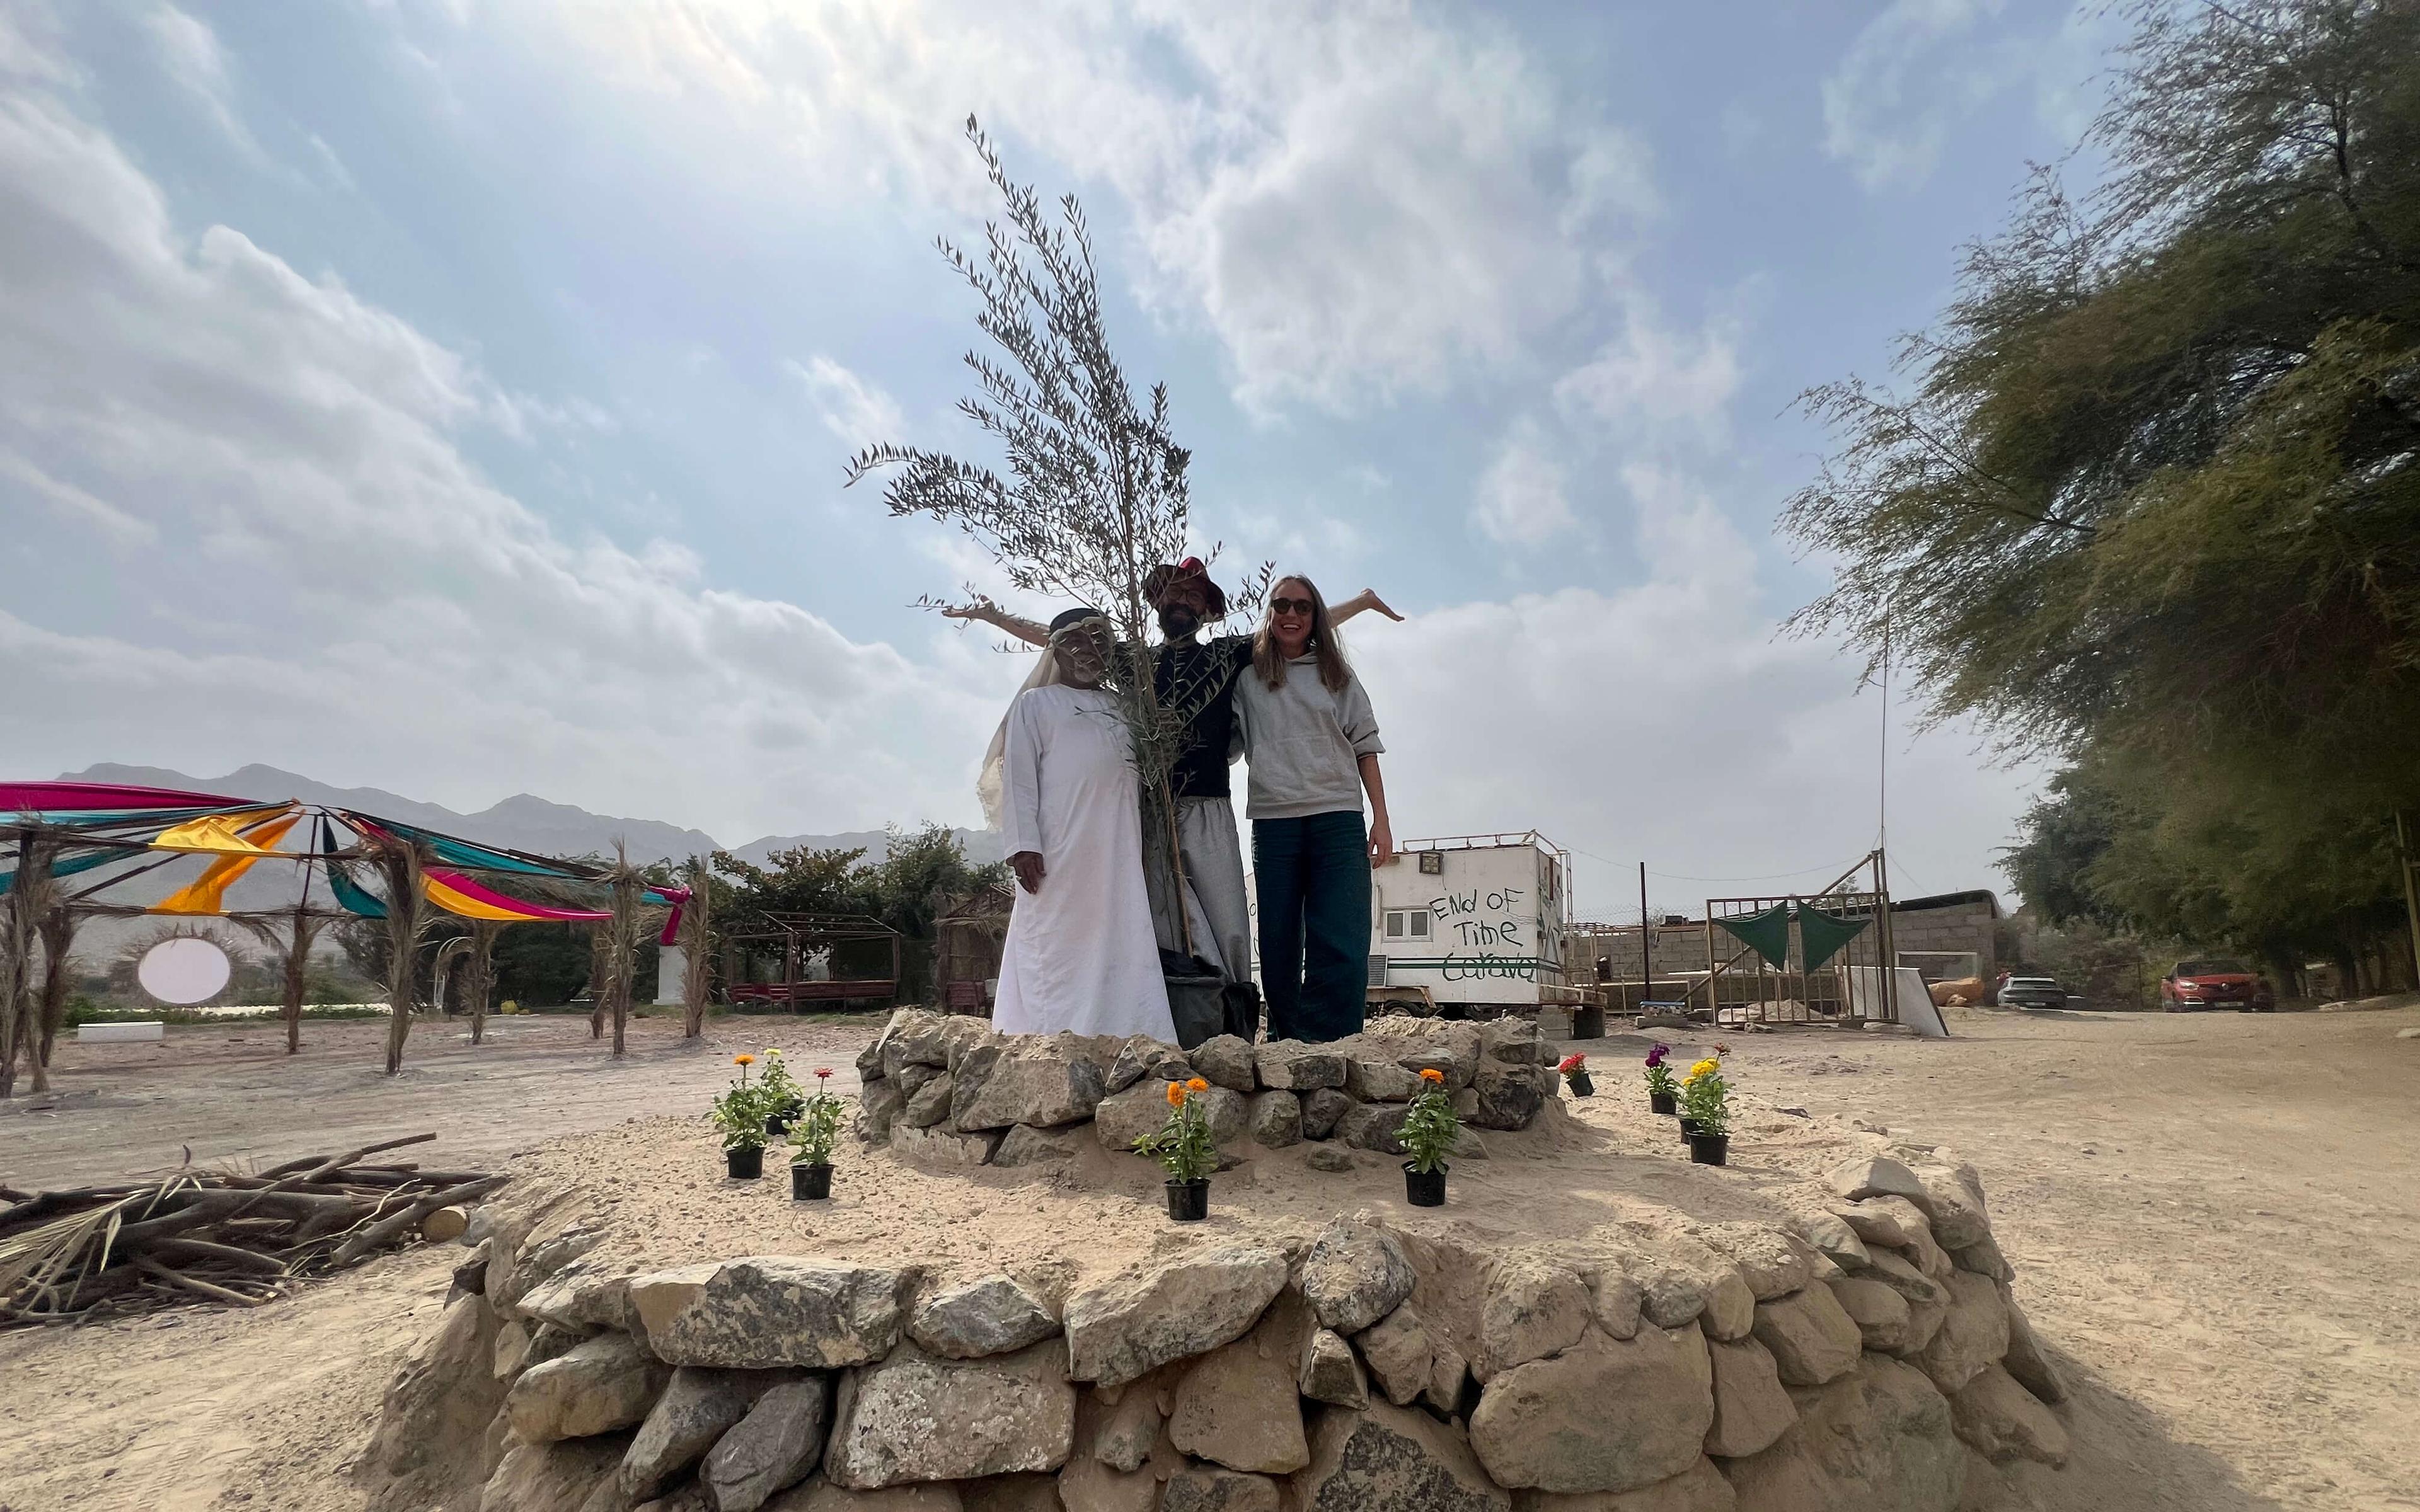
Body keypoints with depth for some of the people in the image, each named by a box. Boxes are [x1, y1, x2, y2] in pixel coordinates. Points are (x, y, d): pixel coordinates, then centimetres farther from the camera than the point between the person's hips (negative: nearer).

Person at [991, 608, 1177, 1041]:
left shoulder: (1121, 707, 25)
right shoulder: (1036, 703, 12)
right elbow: (1019, 777, 2)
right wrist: (1023, 844, -11)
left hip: (1119, 853, 5)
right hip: (1058, 855, -4)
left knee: (1122, 947, -1)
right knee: (1056, 948, -6)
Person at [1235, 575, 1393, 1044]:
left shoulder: (1338, 677, 15)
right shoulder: (1248, 675, 11)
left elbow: (1365, 747, 11)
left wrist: (1381, 820, 4)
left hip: (1338, 819, 0)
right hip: (1273, 820, 0)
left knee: (1344, 946, -9)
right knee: (1279, 947, 4)